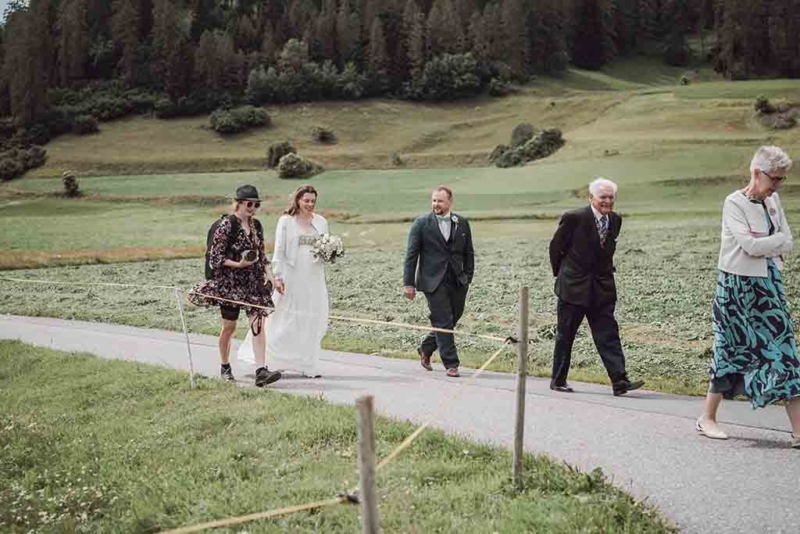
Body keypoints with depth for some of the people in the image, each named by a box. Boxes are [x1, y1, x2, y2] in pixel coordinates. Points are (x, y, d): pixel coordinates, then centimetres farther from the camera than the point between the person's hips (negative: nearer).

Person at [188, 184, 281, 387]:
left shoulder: (256, 225, 8)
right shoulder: (226, 225, -11)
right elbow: (215, 256, -11)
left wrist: (268, 273, 2)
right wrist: (238, 264, -21)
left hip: (254, 283, 5)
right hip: (230, 283, -5)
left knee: (258, 323, -7)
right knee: (229, 326, 7)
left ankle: (261, 371, -13)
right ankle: (225, 367, 27)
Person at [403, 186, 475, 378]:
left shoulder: (462, 223, 8)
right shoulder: (421, 224, -2)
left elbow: (469, 253, 13)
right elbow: (411, 255, -2)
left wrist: (468, 277, 4)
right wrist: (408, 283, -7)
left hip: (458, 283, 4)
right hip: (434, 282, -4)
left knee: (450, 322, 10)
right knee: (443, 323, -5)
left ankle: (425, 349, 32)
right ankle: (451, 364, 2)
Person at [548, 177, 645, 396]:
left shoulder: (615, 220, 4)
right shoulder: (574, 218, -13)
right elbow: (556, 247, -2)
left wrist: (604, 272, 15)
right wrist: (561, 274, 7)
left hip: (602, 288, 4)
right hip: (573, 287, -4)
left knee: (608, 335, -3)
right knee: (565, 335, 6)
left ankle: (620, 381, -7)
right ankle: (558, 380, 18)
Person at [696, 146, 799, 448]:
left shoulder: (773, 201, 9)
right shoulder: (734, 203, -11)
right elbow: (751, 246, -21)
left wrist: (763, 246, -9)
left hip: (769, 287, 6)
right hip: (738, 288, -6)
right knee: (733, 353, 3)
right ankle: (707, 419, 19)